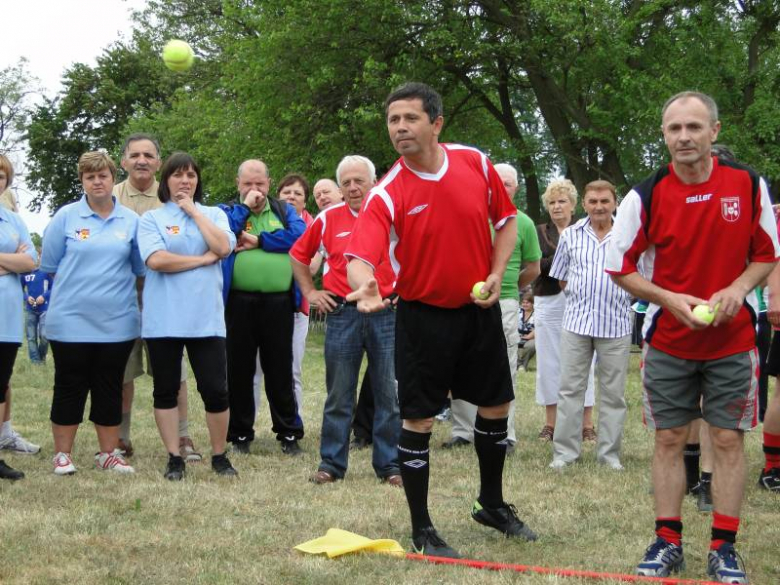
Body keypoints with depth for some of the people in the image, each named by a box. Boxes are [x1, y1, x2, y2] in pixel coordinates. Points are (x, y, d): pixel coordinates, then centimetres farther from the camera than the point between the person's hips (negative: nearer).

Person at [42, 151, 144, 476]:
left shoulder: (131, 220, 4)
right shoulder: (66, 217, -1)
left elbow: (140, 268, 10)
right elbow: (49, 264, 3)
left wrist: (113, 283, 5)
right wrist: (77, 284, 6)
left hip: (116, 322, 2)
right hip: (70, 321, -2)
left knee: (110, 389, 8)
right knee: (69, 388, 4)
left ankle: (109, 453, 18)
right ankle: (63, 454, 12)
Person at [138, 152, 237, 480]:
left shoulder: (213, 215, 12)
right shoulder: (152, 219, 4)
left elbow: (223, 247, -8)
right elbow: (156, 259, -12)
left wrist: (193, 211, -3)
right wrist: (204, 259, -9)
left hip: (205, 317, 1)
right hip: (163, 318, -1)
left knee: (215, 389, -1)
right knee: (166, 390, 5)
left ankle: (219, 456, 13)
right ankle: (174, 458, 14)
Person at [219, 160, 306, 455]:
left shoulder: (284, 210, 13)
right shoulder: (228, 211, 10)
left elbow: (300, 236, -7)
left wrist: (259, 240, -9)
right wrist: (244, 207, -8)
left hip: (279, 302, 0)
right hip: (239, 302, 0)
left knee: (281, 370, 6)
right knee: (239, 370, 6)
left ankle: (289, 433, 14)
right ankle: (240, 434, 16)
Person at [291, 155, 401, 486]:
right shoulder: (328, 219, 3)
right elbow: (298, 255, 16)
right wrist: (310, 292, 10)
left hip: (386, 313, 0)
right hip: (342, 313, 1)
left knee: (389, 395, 4)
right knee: (338, 396, 6)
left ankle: (390, 465, 12)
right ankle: (331, 464, 14)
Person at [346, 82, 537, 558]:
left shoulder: (476, 163, -5)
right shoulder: (387, 195, -16)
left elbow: (506, 220, 9)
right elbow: (361, 256, -27)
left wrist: (496, 275, -4)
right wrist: (365, 284, -50)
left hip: (479, 308, 4)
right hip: (425, 316, -4)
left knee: (496, 407, 14)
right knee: (419, 420, -2)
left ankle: (492, 504, 36)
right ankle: (422, 530, 12)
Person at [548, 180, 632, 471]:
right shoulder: (570, 235, 5)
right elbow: (560, 277, 15)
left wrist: (616, 299, 4)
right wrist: (580, 297, 9)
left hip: (616, 324, -1)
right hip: (577, 322, 1)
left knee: (613, 392, 6)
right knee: (570, 389, 3)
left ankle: (609, 452, 14)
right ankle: (564, 451, 9)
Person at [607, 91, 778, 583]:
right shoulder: (645, 196, -8)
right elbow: (620, 266, -1)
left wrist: (738, 288, -14)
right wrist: (670, 299, -15)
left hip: (733, 339, 0)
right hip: (668, 341, 0)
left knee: (729, 439, 2)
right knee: (669, 439, 5)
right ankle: (668, 542, 14)